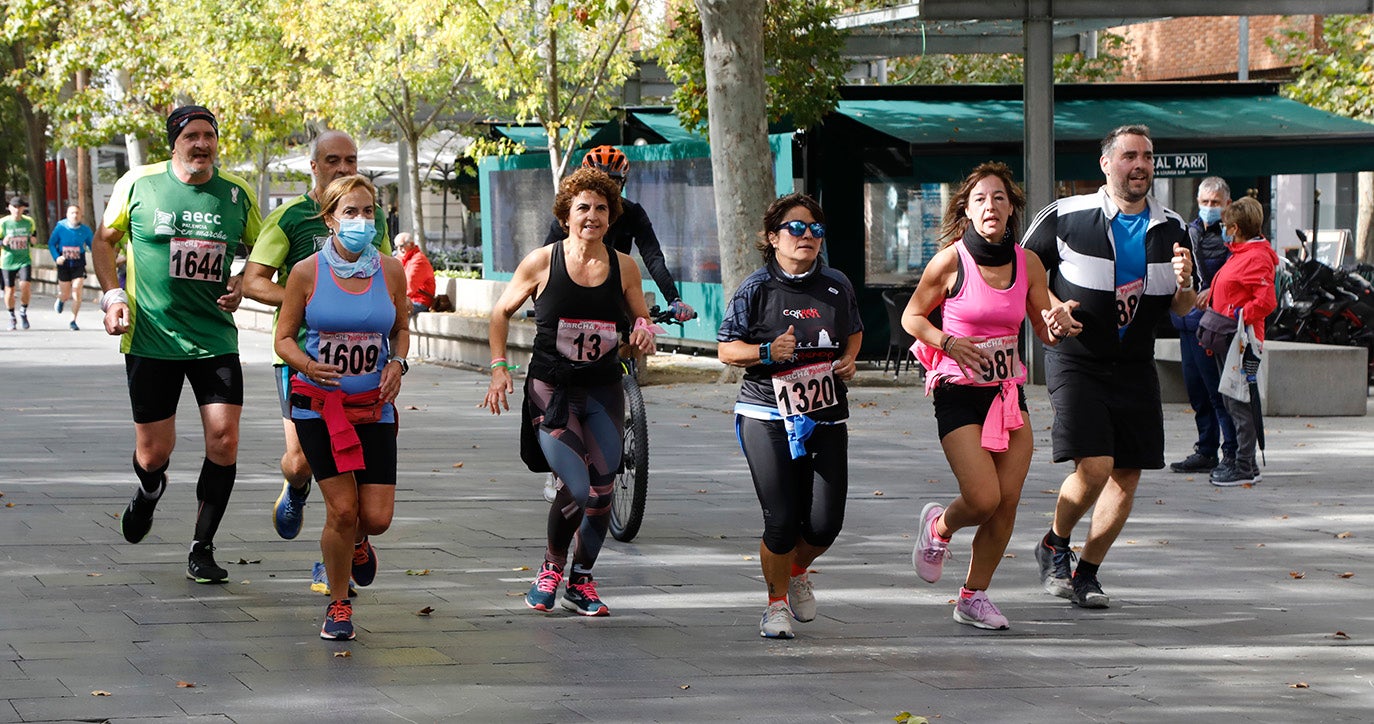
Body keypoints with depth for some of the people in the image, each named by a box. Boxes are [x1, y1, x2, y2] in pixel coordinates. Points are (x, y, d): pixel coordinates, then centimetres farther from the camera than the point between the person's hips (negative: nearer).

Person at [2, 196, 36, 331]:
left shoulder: (29, 221, 2)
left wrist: (32, 240, -4)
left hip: (24, 260, 1)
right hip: (8, 261, -1)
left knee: (25, 285, -18)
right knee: (9, 290, 2)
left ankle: (23, 312, 6)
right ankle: (12, 317, 21)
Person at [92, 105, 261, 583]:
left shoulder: (237, 193, 2)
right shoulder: (137, 184, -3)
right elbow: (104, 240, 10)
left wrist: (242, 285, -3)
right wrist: (113, 295, -3)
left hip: (215, 338, 1)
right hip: (151, 338, -1)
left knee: (224, 440, -10)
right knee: (153, 451, 3)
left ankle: (202, 549, 6)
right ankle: (150, 490, 42)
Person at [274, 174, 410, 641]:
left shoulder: (390, 271, 1)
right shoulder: (307, 273, -6)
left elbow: (402, 328, 16)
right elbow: (284, 338, 1)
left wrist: (397, 364, -4)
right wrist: (308, 366, -19)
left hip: (374, 407, 2)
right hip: (318, 406, -2)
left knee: (377, 516, -4)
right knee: (342, 509, -9)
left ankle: (357, 541, 35)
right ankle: (339, 604, 13)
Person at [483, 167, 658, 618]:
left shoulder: (623, 267, 3)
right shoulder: (542, 262, -4)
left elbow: (641, 320, 16)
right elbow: (502, 312, 9)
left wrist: (643, 332, -8)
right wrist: (499, 367, 2)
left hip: (603, 392, 3)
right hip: (551, 390, -3)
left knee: (602, 489, -3)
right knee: (576, 488, -15)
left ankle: (581, 581, 18)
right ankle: (551, 569, 13)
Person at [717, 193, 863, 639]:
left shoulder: (836, 286, 7)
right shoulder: (756, 289, -4)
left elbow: (854, 331, 25)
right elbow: (726, 349, 0)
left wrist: (849, 359, 5)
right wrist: (767, 352, -17)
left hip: (826, 417, 3)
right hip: (767, 416, -3)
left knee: (825, 523, -3)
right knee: (782, 522, -9)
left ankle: (798, 570, 32)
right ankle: (776, 604, 16)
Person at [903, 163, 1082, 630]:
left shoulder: (1027, 264, 2)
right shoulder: (950, 262, -9)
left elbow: (1046, 334, 10)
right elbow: (912, 317, 2)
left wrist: (1060, 323, -13)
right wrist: (947, 341, -15)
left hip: (1009, 391, 4)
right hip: (959, 392, -4)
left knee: (1008, 503, -2)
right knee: (983, 499, -14)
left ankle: (974, 596, 15)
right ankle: (939, 527, 21)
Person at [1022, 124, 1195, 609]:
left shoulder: (1171, 229, 6)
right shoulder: (1065, 218, -7)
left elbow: (1180, 309, 12)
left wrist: (1184, 284, -11)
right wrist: (1049, 306, -15)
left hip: (1135, 367, 5)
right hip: (1076, 360, -5)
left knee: (1128, 473, 2)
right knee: (1094, 467, -17)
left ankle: (1087, 572, 19)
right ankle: (1053, 547, 11)